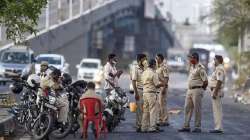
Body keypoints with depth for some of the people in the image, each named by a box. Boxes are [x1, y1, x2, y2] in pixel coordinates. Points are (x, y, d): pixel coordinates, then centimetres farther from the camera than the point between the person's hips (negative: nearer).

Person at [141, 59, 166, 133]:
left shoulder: (144, 72, 12)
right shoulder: (153, 73, -13)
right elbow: (157, 84, -12)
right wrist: (163, 84, 8)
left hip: (145, 93, 8)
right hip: (151, 93, -8)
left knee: (146, 111, 11)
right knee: (153, 110, -5)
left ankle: (144, 127, 12)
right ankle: (152, 127, -8)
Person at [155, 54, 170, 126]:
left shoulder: (164, 67, -10)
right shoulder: (157, 67, 16)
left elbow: (166, 78, -16)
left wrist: (164, 88, -22)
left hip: (162, 87, -9)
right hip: (157, 87, 9)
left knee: (162, 104, -8)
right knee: (158, 104, 9)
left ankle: (165, 121, -4)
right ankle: (160, 120, 15)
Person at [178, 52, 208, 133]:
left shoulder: (200, 68, -14)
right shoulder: (192, 67, 13)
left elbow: (205, 81, -15)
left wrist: (201, 89, -4)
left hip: (197, 90, -9)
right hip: (189, 90, 9)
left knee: (197, 109, -3)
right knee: (187, 108, 8)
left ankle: (198, 127, 4)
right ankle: (186, 126, 11)